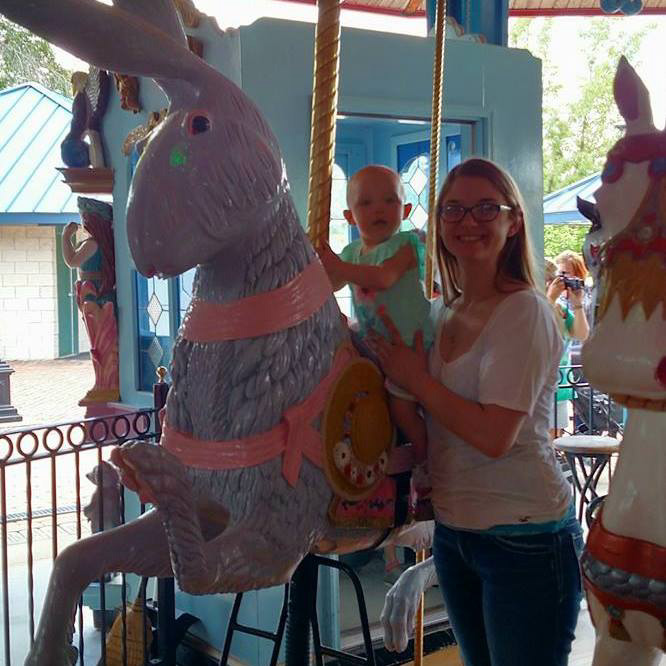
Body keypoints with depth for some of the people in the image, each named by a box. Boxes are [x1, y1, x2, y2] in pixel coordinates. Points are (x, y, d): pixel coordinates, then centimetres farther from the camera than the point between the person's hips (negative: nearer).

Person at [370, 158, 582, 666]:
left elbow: (493, 436, -23)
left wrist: (415, 378, -13)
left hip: (525, 537, -7)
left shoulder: (525, 311, -14)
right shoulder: (445, 315, 8)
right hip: (453, 529, 7)